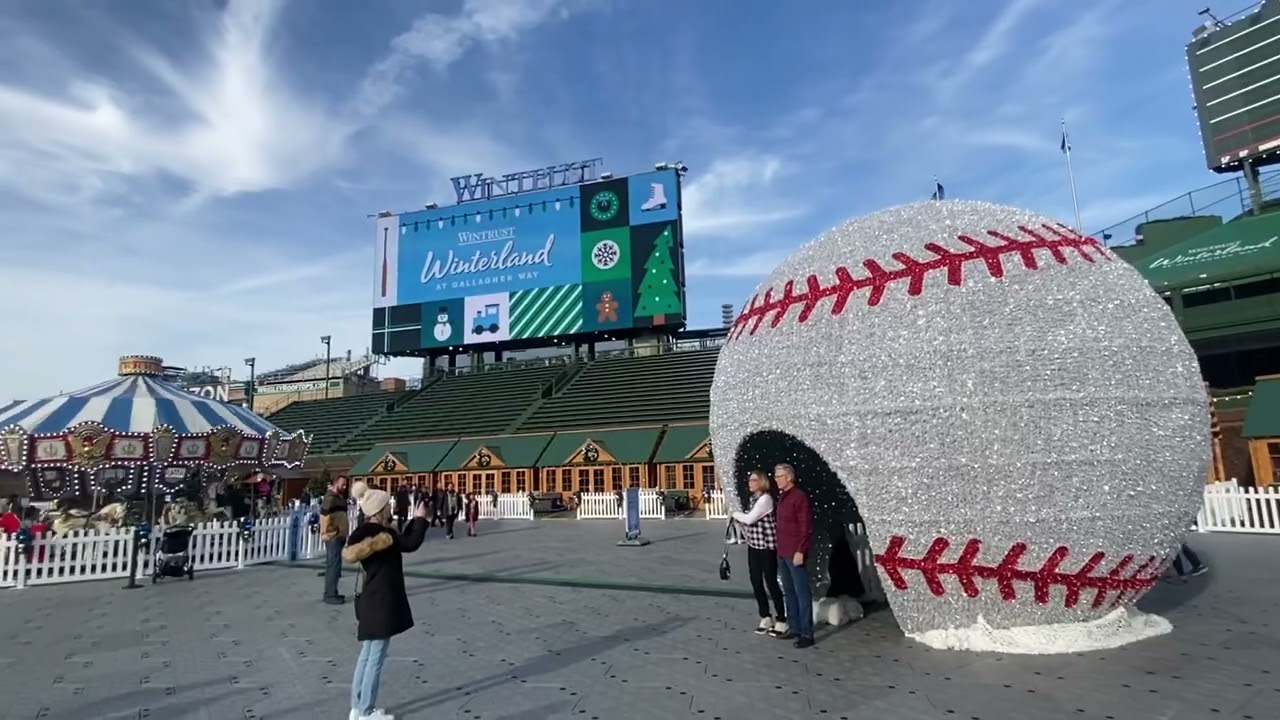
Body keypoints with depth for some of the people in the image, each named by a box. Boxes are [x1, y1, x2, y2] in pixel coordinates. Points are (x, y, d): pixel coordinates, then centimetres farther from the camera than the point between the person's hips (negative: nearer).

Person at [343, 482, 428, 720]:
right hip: (382, 603, -10)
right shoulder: (380, 533, -19)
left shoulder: (367, 532, 9)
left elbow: (402, 541, 14)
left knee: (367, 655, 17)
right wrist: (421, 519, -7)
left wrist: (414, 521, 12)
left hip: (372, 601, 10)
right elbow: (411, 544, -18)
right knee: (376, 658, 1)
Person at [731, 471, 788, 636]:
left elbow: (750, 519, -21)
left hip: (767, 546, -8)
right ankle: (766, 617, 24)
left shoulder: (766, 498, -16)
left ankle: (781, 620, 13)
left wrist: (736, 514, -4)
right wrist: (739, 521, -2)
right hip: (753, 546, 8)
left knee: (771, 583, 1)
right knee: (756, 583, 11)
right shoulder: (754, 498, 12)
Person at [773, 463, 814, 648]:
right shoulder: (782, 497, 14)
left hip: (795, 553, -9)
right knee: (789, 592, 15)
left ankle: (807, 634, 3)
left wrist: (800, 551, -19)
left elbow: (806, 527, -16)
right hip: (782, 553, 9)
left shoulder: (799, 497, -13)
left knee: (802, 593, -2)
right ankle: (794, 628, 25)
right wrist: (779, 548, 14)